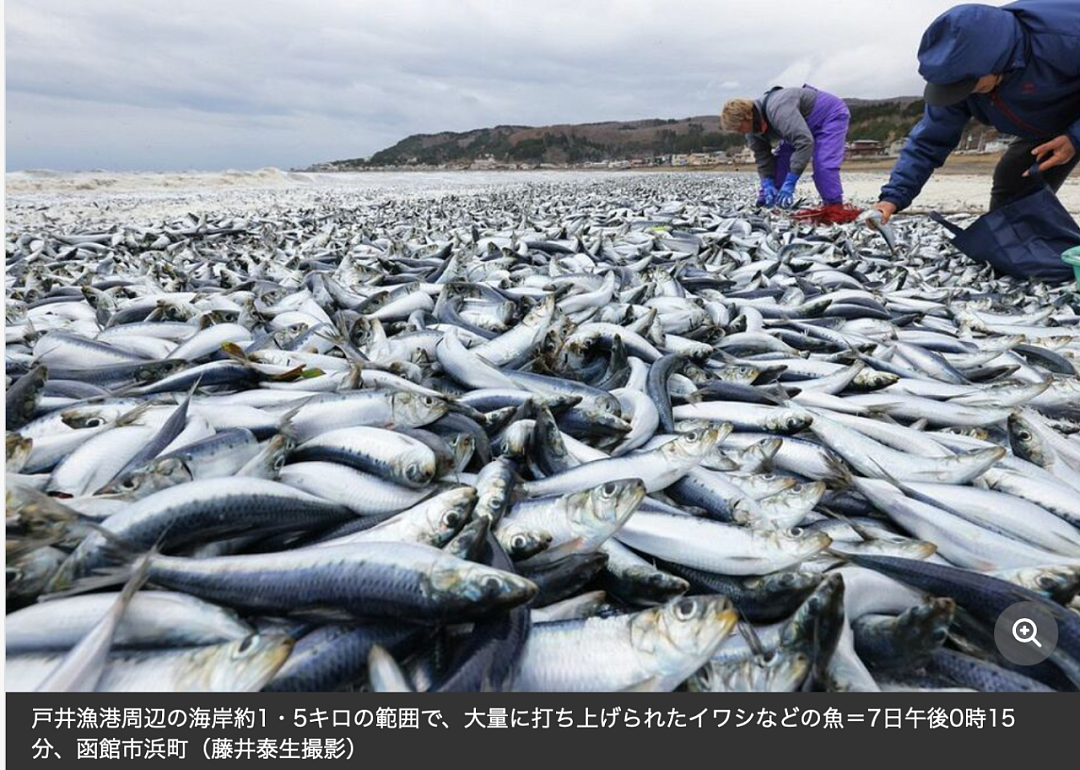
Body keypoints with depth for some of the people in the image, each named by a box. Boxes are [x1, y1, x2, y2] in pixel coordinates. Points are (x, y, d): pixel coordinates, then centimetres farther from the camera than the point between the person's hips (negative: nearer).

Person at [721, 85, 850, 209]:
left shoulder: (778, 110, -42)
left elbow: (805, 142, -46)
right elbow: (763, 156, -7)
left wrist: (790, 183, -45)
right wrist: (768, 185, -22)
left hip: (831, 114, -9)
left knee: (823, 165, -24)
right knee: (781, 160, 1)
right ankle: (764, 203, 9)